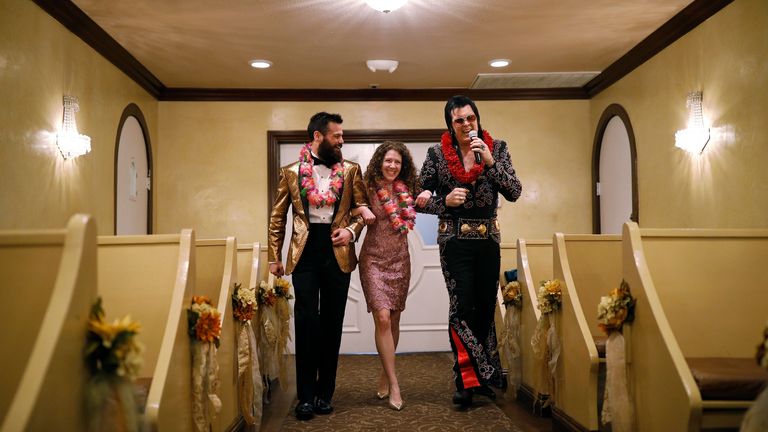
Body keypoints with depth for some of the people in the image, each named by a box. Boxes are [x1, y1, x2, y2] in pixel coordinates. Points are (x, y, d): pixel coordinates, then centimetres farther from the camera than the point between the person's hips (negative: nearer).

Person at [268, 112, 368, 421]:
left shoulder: (350, 170, 6)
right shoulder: (291, 172, 4)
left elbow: (363, 207, 10)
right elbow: (278, 217, 8)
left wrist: (351, 230, -10)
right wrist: (274, 256, 5)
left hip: (338, 252, 1)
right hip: (305, 252, -1)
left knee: (332, 322, 7)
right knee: (307, 321, -3)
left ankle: (325, 392, 17)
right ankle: (305, 395, 6)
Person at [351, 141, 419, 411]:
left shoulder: (405, 189, 5)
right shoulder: (368, 189, -4)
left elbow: (409, 218, 3)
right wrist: (362, 209, -20)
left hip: (399, 259, 4)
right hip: (373, 259, -3)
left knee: (394, 321, 8)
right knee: (382, 318, -14)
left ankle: (385, 374, 26)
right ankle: (393, 384, -7)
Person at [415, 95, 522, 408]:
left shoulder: (497, 148, 2)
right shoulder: (437, 154, -2)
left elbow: (514, 193, -8)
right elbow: (419, 200, 4)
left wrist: (490, 161, -18)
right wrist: (445, 201, -14)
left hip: (487, 239, 2)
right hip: (454, 240, -2)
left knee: (485, 307, 6)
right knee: (462, 307, -7)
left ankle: (470, 380, 21)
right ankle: (469, 379, 3)